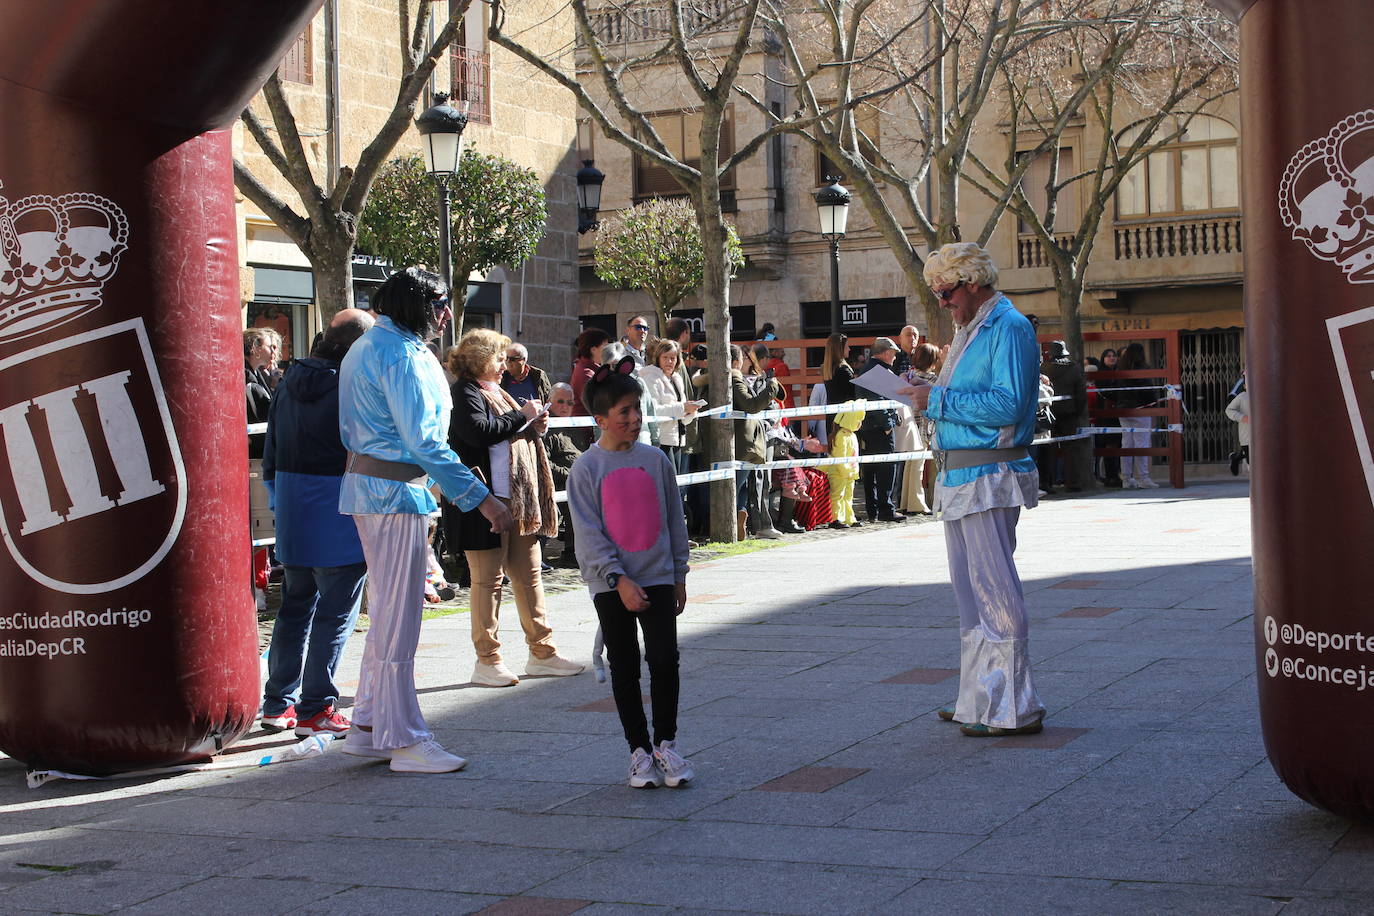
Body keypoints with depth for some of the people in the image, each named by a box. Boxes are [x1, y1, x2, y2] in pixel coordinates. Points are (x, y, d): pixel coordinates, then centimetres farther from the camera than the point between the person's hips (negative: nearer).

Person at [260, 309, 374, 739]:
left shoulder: (290, 381, 9)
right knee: (335, 613, 1)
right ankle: (315, 710, 4)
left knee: (295, 606, 18)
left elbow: (271, 449, 15)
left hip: (292, 509, 7)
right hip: (339, 512, -7)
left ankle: (278, 703, 22)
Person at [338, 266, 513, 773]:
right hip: (395, 492, -10)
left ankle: (368, 727, 21)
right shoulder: (402, 355, -16)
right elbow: (424, 441, -21)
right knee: (399, 616, -6)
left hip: (367, 483, 10)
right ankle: (403, 739, -1)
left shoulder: (368, 347, 17)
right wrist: (481, 498, -21)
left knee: (387, 611, 15)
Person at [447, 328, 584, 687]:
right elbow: (478, 430, -25)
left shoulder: (498, 393, 22)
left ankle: (542, 652, 19)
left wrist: (535, 429, 8)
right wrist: (521, 417, -15)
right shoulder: (466, 393, -7)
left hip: (519, 502, 9)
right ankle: (487, 661, 3)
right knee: (488, 580, -3)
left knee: (529, 575, 12)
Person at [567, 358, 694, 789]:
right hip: (612, 584, -2)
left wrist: (679, 575, 10)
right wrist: (619, 580, -15)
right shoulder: (586, 469, -5)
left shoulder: (655, 459, 4)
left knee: (665, 661, -6)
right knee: (625, 669, 5)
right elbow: (589, 534, -8)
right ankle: (640, 751, 15)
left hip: (658, 576, 2)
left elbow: (674, 519, 11)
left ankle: (666, 744, 9)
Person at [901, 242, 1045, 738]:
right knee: (970, 593, 15)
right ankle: (979, 697, 24)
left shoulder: (1009, 328, -12)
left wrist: (940, 399, -17)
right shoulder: (970, 331, 19)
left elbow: (1008, 403, -22)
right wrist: (932, 396, 7)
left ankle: (1013, 708, -2)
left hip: (991, 477, -10)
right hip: (960, 475, 10)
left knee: (994, 589, -8)